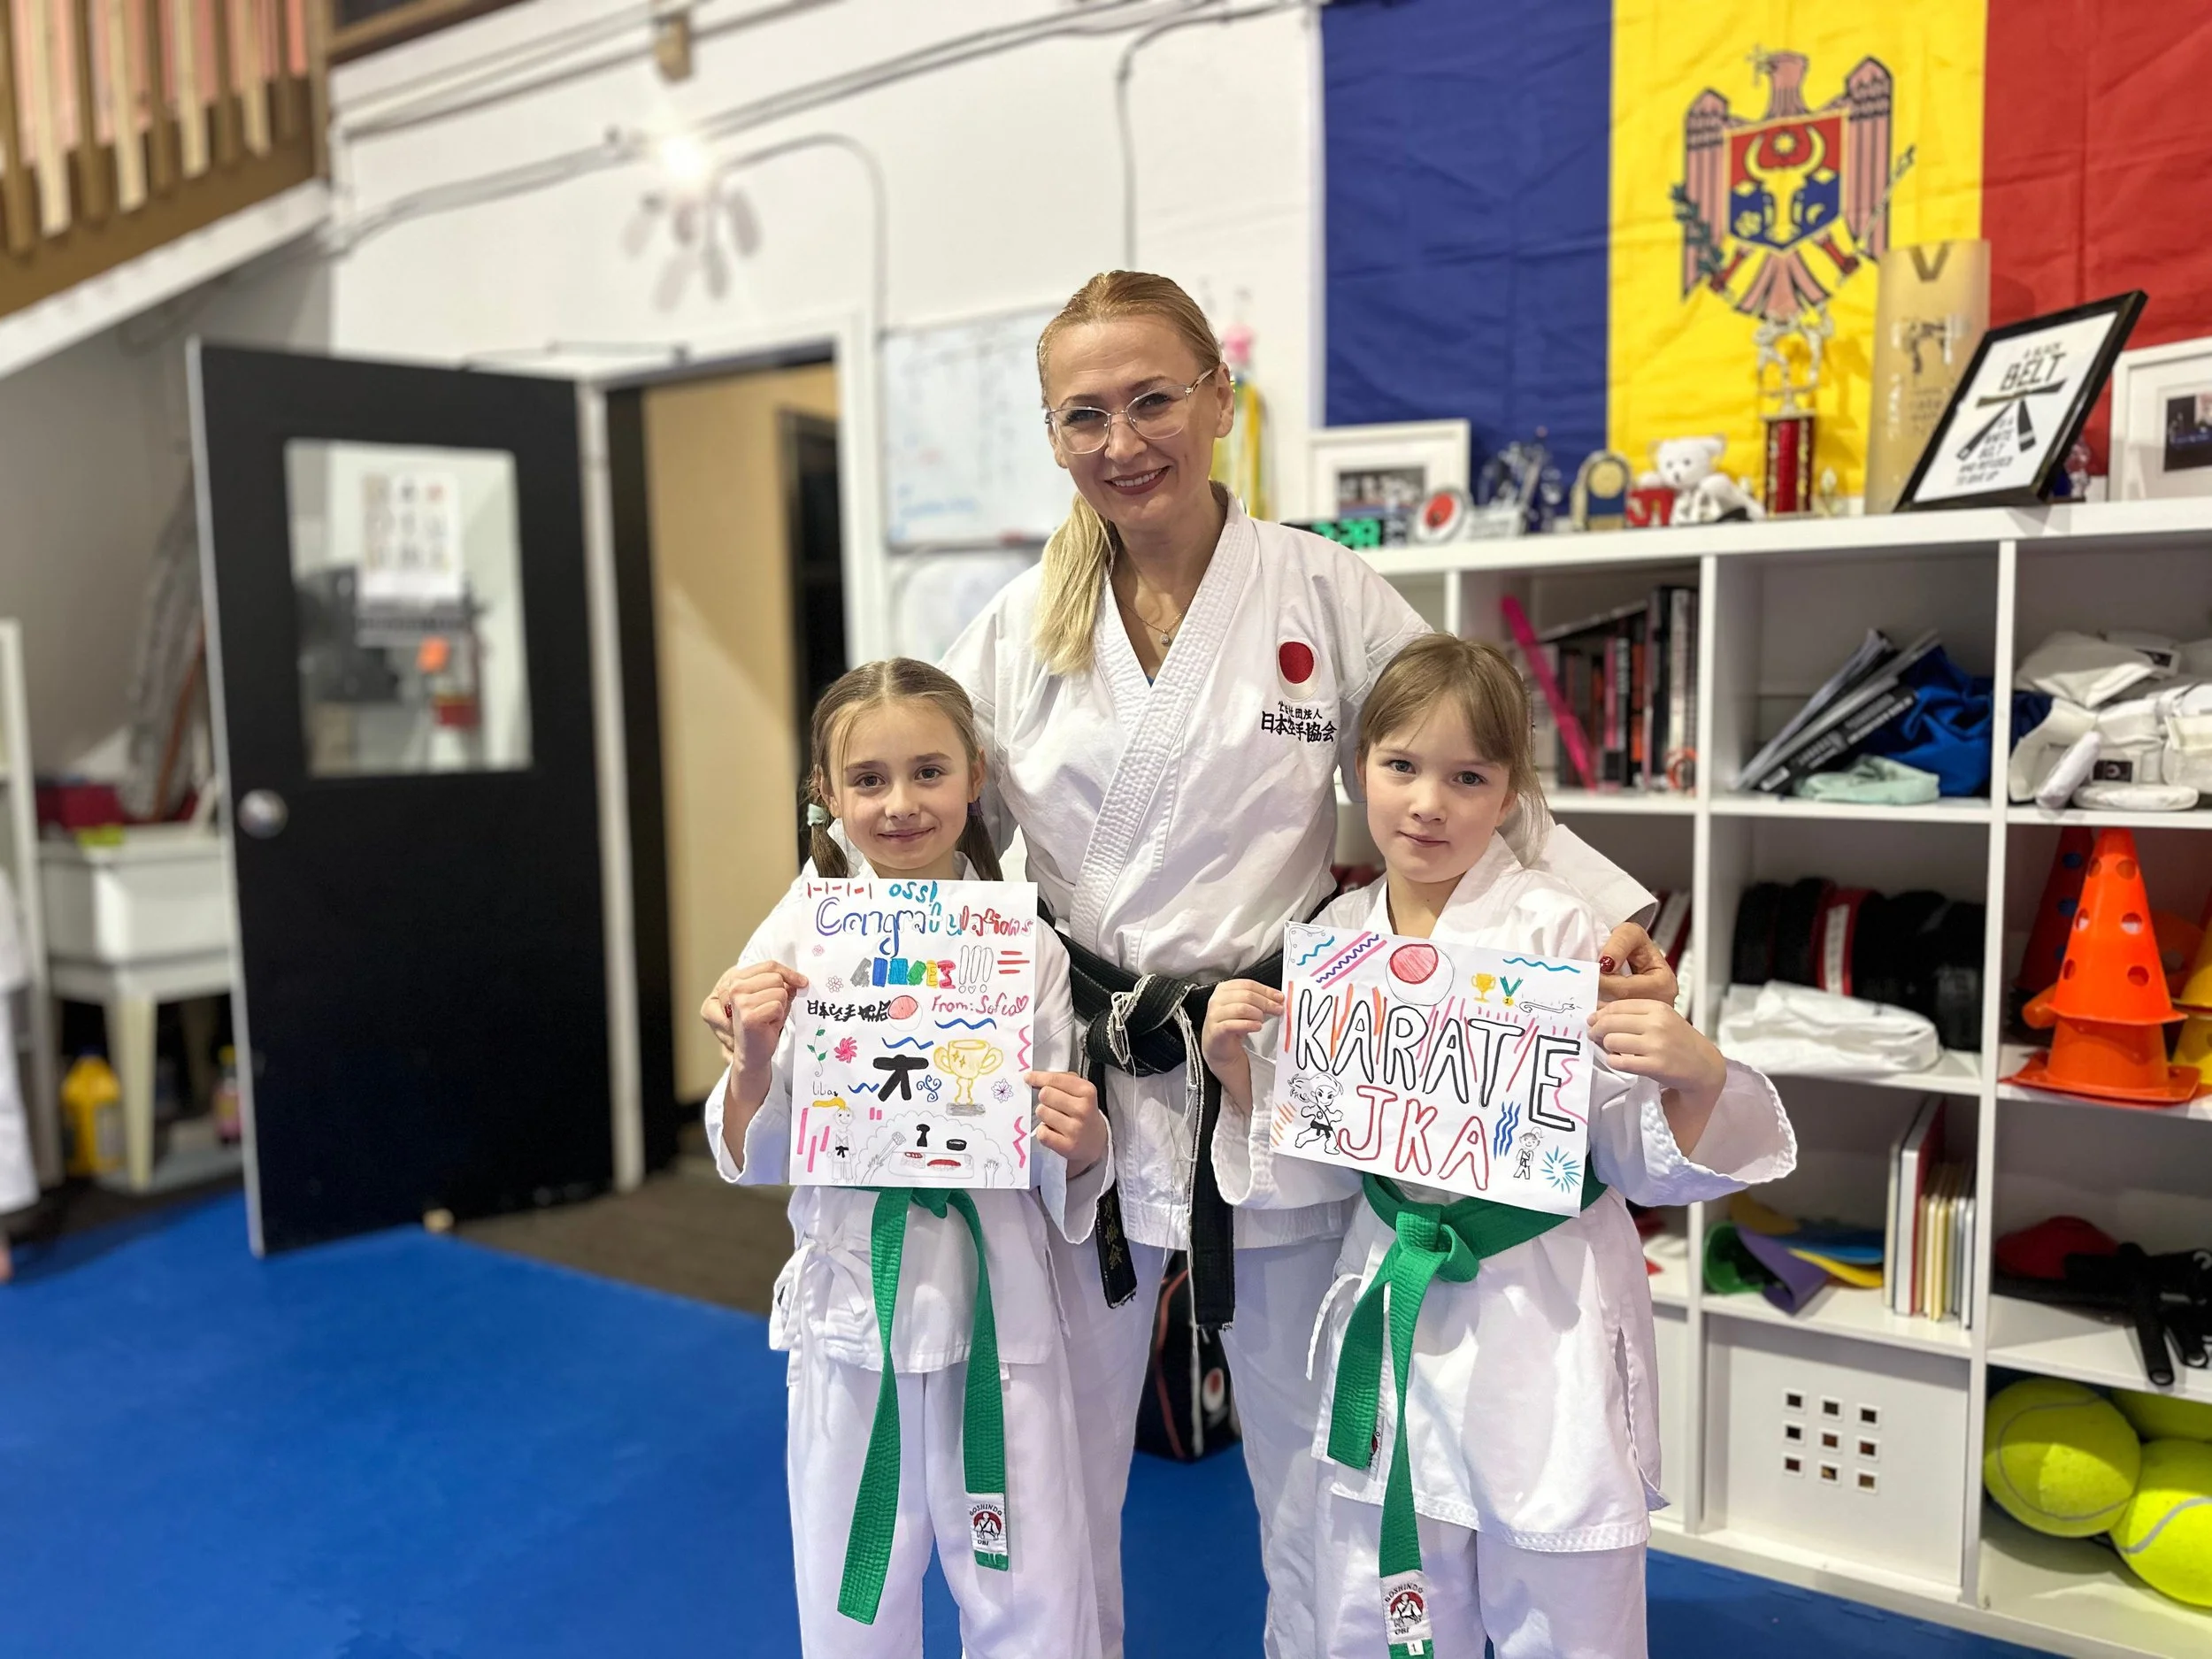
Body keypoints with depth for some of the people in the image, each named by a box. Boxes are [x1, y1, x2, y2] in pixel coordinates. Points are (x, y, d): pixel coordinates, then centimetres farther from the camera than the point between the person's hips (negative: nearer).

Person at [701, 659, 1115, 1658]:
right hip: (855, 1308, 0)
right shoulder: (796, 944, -7)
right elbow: (753, 1160, -2)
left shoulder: (1024, 944, -4)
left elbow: (1059, 1169, 2)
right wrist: (755, 1059, -20)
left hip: (999, 1305, 1)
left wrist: (1082, 1140, -20)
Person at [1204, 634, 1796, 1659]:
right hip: (1389, 1315, 4)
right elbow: (1313, 1168, 8)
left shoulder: (1558, 932, -14)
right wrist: (1238, 1071, -7)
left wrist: (1697, 1079, -28)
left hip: (1543, 1335, -4)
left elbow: (1645, 1164, -9)